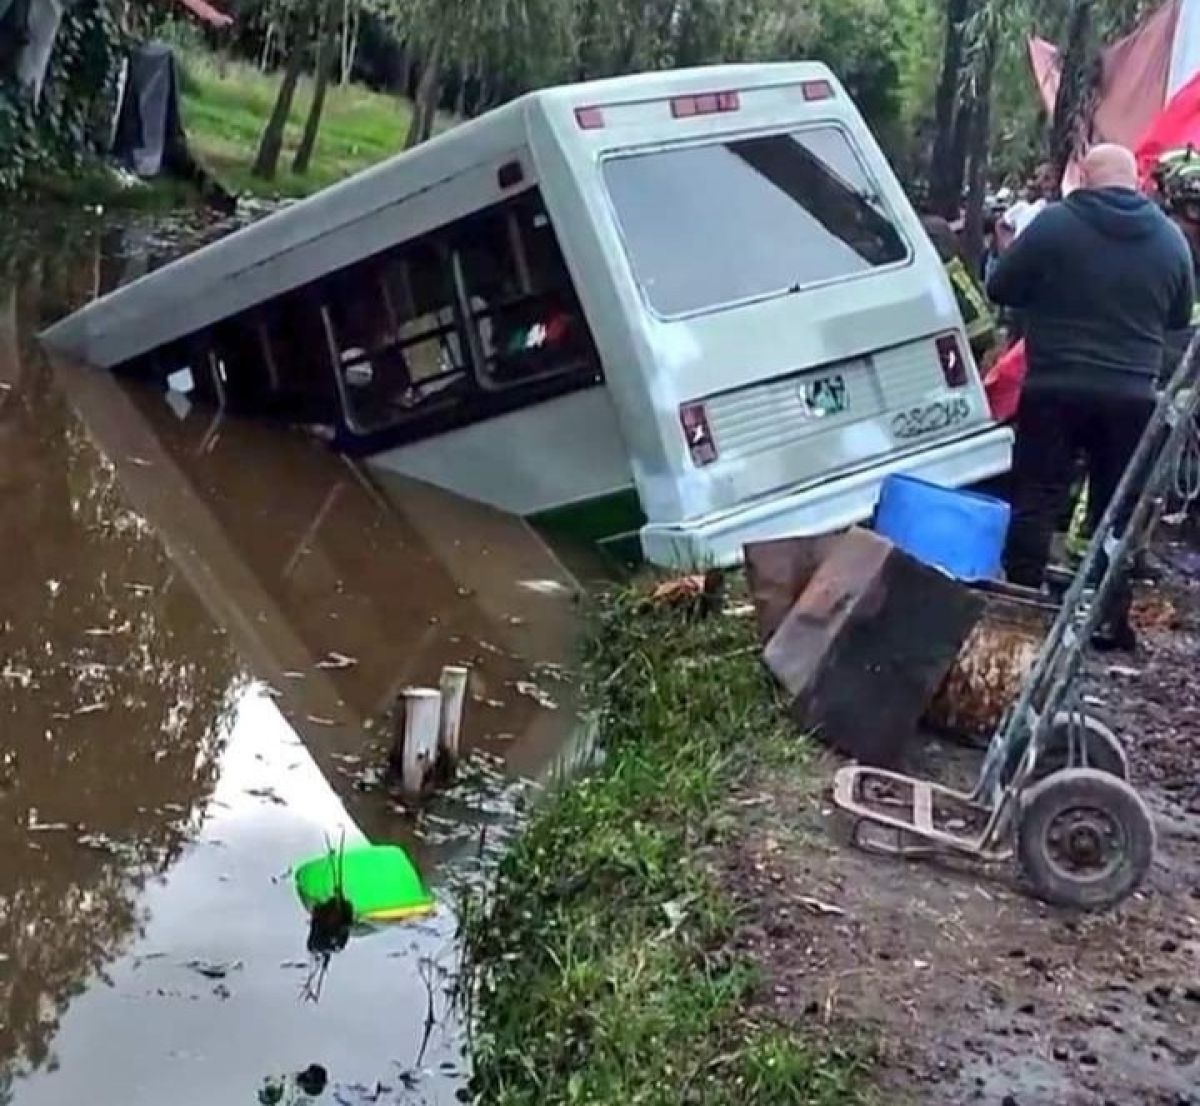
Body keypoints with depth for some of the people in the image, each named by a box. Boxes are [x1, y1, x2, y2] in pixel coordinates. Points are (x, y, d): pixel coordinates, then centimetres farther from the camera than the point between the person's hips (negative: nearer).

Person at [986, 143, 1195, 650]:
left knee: (1036, 502, 4)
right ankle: (1112, 621, 15)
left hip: (1056, 388, -3)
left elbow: (1000, 290, -1)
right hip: (1133, 395, 3)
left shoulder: (1054, 223, -7)